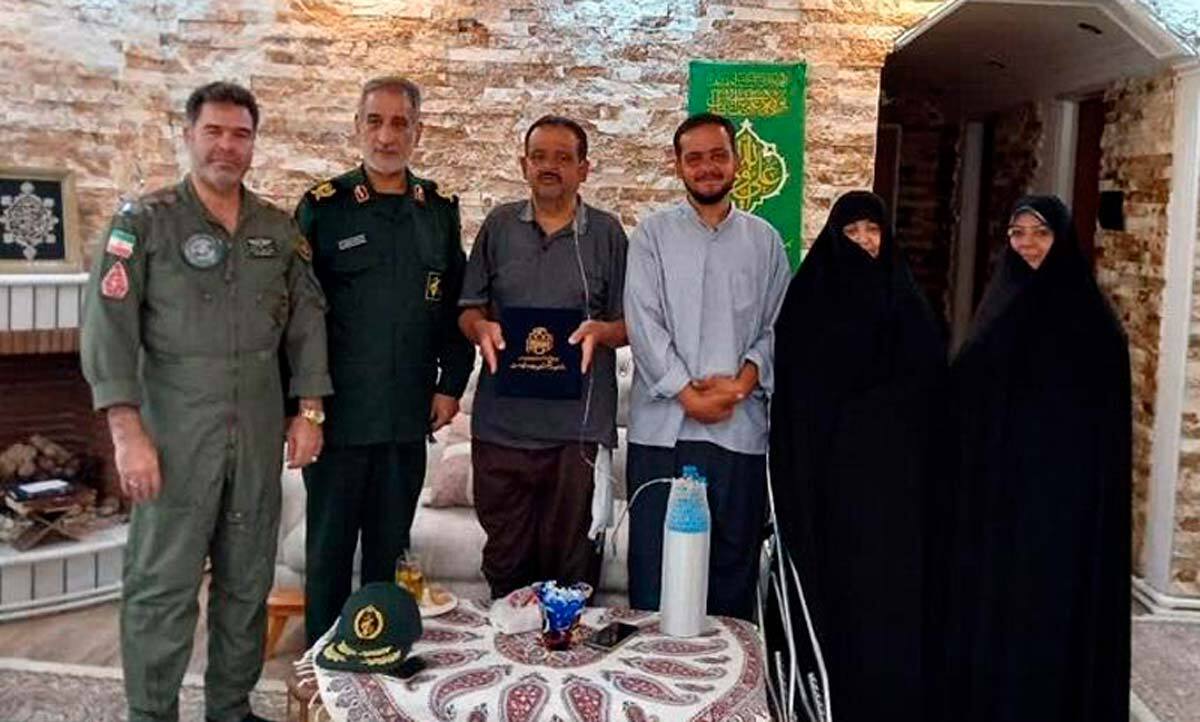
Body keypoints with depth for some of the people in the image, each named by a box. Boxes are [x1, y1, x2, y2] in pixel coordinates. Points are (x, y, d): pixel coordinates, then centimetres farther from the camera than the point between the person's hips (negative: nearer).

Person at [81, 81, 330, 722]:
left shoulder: (279, 229, 9)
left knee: (248, 583, 12)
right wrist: (127, 431, -15)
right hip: (175, 435, -4)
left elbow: (307, 319, 12)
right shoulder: (145, 222, -3)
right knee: (161, 588, 2)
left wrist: (308, 409, 4)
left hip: (259, 435, 4)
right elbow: (109, 326, -9)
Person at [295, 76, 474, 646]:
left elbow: (456, 305, 11)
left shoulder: (439, 211, 8)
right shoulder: (324, 206, -3)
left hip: (410, 417, 3)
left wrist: (451, 384, 4)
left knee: (389, 551, 14)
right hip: (338, 414, -3)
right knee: (329, 549, 8)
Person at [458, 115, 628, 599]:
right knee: (504, 559, 12)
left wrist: (600, 331, -15)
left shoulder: (607, 233, 6)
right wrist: (481, 327, -10)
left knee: (572, 563, 5)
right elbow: (468, 308, 12)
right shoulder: (499, 226, 10)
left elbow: (630, 323, 7)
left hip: (579, 427, -2)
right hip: (501, 421, 2)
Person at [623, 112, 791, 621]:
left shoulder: (763, 241, 12)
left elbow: (777, 327, 8)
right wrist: (689, 395, -11)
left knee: (734, 562, 9)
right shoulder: (653, 235, 6)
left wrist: (742, 383, -9)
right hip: (662, 428, -1)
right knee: (653, 565, 2)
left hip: (740, 430, 2)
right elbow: (643, 323, -4)